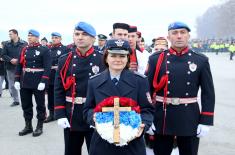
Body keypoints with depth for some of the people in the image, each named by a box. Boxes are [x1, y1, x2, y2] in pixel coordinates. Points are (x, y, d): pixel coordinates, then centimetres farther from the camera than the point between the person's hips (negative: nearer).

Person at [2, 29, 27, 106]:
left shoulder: (24, 44, -4)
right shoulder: (7, 44, 6)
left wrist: (18, 60, -17)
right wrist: (10, 60, -14)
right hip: (10, 68, 4)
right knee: (11, 85, 8)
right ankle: (15, 100, 19)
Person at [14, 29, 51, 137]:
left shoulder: (44, 50, -7)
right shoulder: (24, 50, 9)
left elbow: (47, 67, -13)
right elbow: (19, 65, 11)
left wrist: (43, 82, -20)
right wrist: (17, 80, 4)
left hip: (38, 83, -5)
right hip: (25, 82, 6)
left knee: (40, 105, 6)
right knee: (26, 105, 12)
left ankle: (39, 127, 17)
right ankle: (28, 126, 25)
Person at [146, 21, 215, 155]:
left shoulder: (201, 60, -1)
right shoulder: (156, 59, -1)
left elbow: (208, 93, -1)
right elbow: (148, 89, 0)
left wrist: (206, 121, -6)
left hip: (190, 119, 0)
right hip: (162, 118, 0)